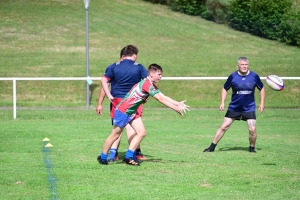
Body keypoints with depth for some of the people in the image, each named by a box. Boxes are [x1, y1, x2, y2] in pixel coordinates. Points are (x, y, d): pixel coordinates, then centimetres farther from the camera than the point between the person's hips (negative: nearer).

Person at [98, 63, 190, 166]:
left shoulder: (152, 86, 7)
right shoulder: (147, 84, -24)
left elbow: (164, 97, 6)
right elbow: (160, 99, -25)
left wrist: (178, 104, -5)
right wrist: (176, 108, -21)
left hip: (132, 112, 10)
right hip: (123, 111, -10)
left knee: (141, 133, -1)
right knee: (115, 135, 0)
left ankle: (129, 157, 2)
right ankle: (103, 157, 15)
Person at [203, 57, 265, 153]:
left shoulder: (254, 76, -5)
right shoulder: (233, 76, -7)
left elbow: (262, 89, 9)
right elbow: (225, 89, 7)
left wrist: (262, 103, 3)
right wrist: (222, 102, -3)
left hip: (249, 108, 0)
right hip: (234, 108, 0)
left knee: (252, 129, -11)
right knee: (224, 127, -1)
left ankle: (252, 148, 14)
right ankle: (212, 147, 10)